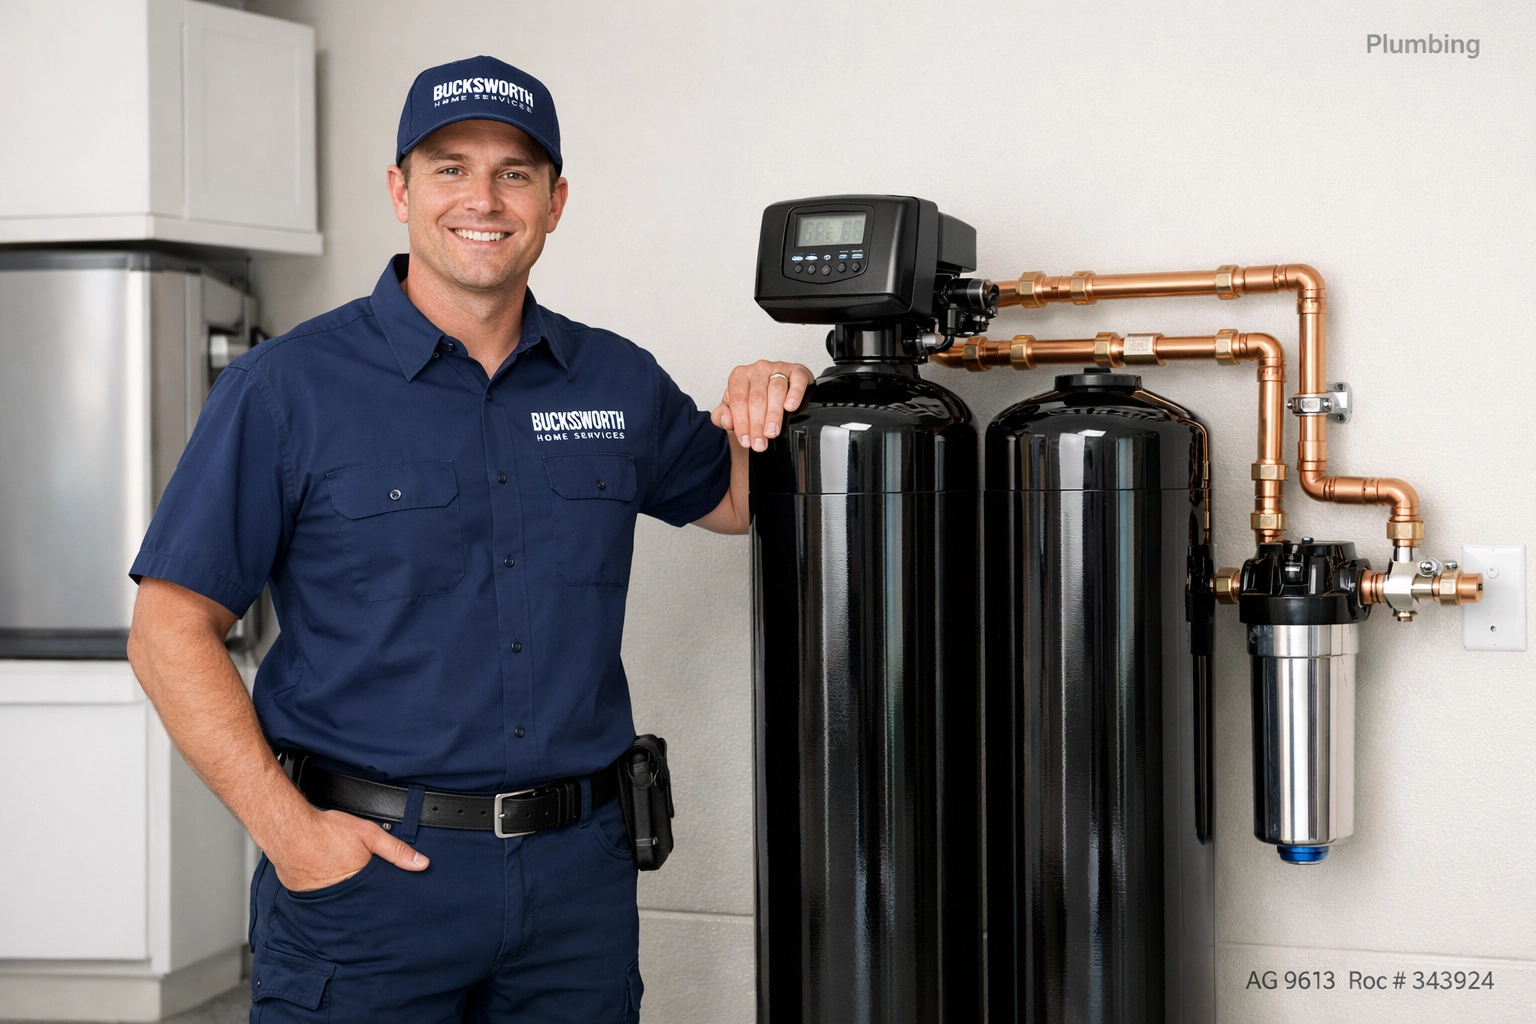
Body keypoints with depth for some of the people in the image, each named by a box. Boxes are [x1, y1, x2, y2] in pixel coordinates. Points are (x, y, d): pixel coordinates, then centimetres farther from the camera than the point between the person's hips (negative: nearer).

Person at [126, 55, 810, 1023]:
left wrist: (762, 415, 0)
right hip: (363, 864, -3)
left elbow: (734, 500, 23)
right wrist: (287, 828, -14)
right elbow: (173, 629, -6)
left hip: (579, 869, 4)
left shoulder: (620, 380, 7)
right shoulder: (287, 387, -5)